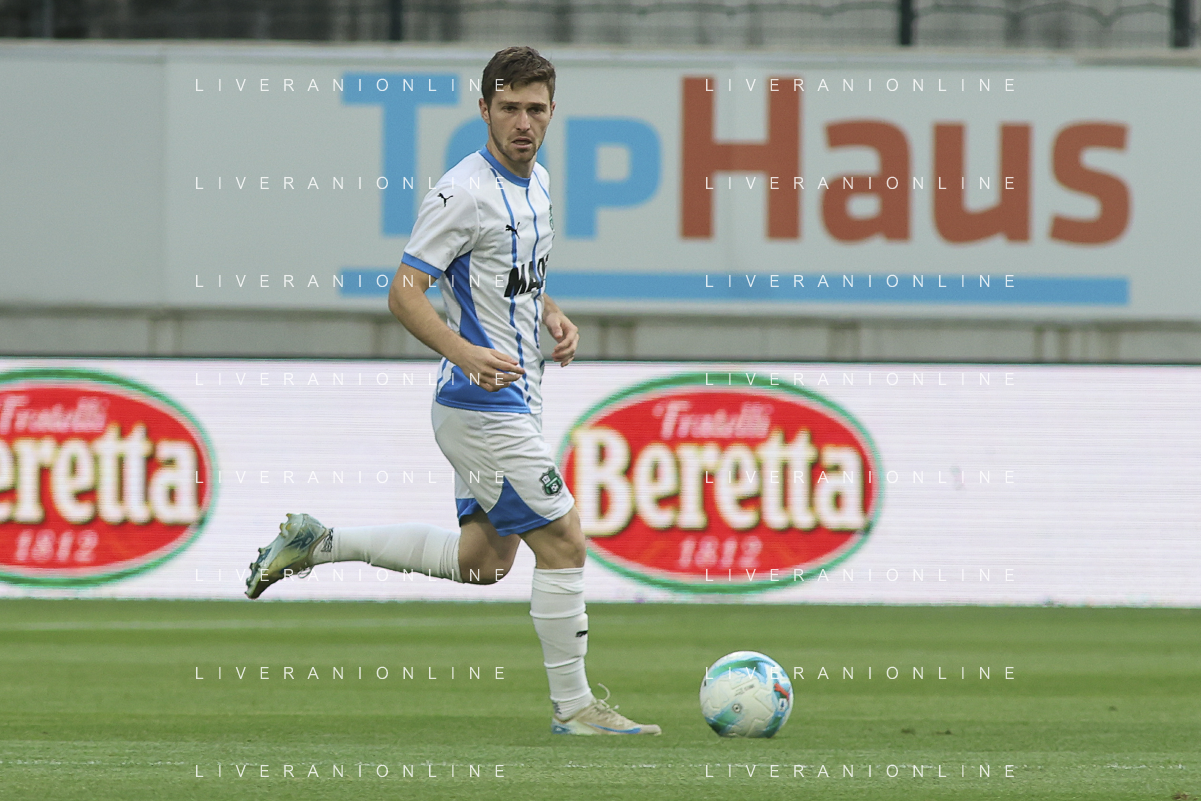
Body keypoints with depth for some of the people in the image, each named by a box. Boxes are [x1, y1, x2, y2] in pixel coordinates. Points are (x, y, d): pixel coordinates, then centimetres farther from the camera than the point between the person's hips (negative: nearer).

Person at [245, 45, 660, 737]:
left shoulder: (537, 181, 11)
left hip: (512, 400, 9)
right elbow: (405, 293, -19)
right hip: (485, 403, -9)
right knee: (563, 542, -7)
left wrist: (553, 318, 7)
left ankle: (321, 543, 20)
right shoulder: (464, 191, -17)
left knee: (481, 562, 15)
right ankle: (574, 706, 3)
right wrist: (468, 354, -32)